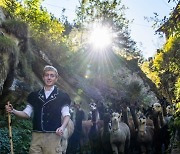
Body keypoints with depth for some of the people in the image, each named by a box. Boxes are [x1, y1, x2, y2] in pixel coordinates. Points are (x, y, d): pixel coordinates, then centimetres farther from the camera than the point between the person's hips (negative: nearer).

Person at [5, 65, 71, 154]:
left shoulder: (62, 96, 7)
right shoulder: (34, 96, 15)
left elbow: (66, 115, 3)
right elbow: (27, 114, 16)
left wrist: (62, 127, -17)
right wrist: (13, 111, -2)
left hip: (53, 136, -2)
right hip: (36, 136, 3)